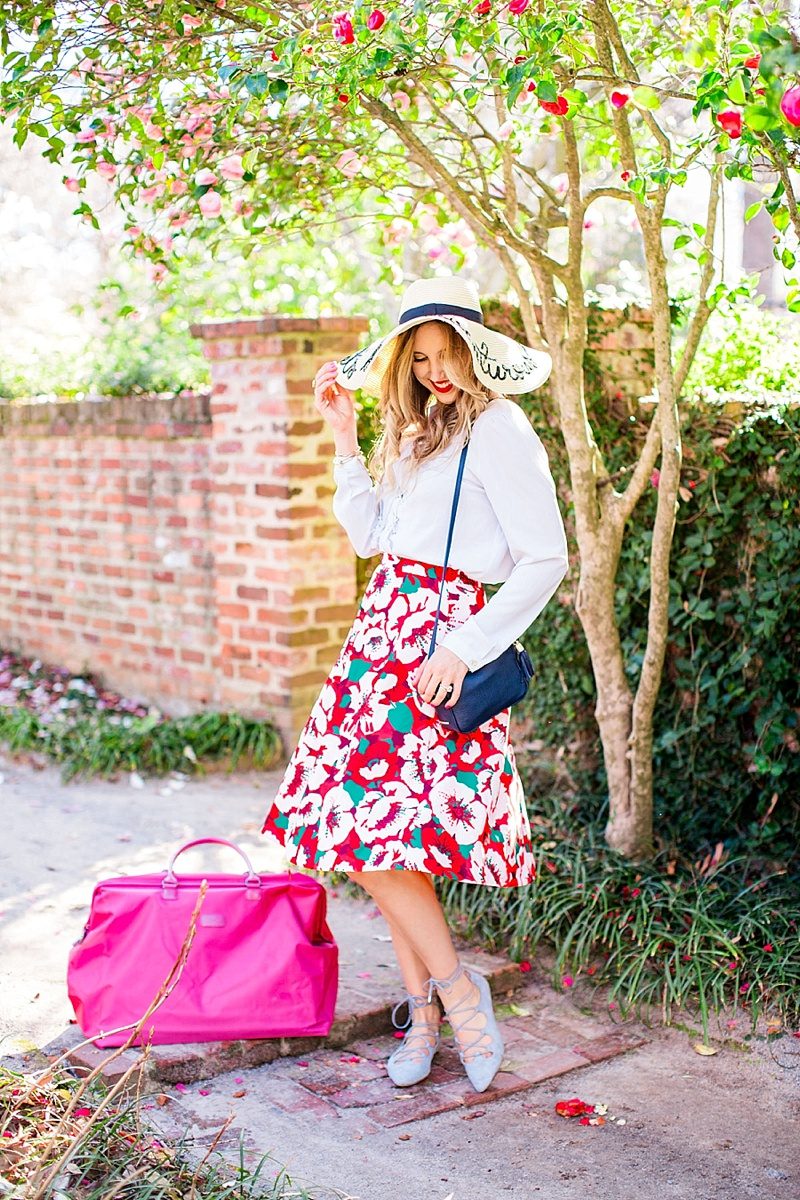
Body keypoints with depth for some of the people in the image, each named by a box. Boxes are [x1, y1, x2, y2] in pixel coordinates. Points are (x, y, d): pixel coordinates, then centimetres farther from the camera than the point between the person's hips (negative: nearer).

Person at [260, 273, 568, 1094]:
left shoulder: (497, 429, -8)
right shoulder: (421, 431, 18)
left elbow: (545, 558, -15)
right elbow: (370, 536, 20)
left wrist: (463, 649, -19)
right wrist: (345, 439, 14)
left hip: (438, 637, -8)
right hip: (386, 626, 9)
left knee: (372, 826, -14)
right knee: (380, 824, 7)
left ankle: (454, 986, 4)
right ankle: (423, 1008, 17)